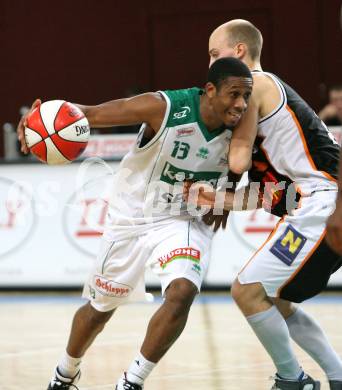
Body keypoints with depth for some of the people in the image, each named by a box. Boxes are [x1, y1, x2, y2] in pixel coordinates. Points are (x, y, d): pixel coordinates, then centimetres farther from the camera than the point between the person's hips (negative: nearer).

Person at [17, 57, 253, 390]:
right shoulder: (163, 108, -28)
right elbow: (93, 113, -25)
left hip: (183, 221, 2)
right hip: (132, 218, -2)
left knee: (182, 291, -27)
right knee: (100, 308, 14)